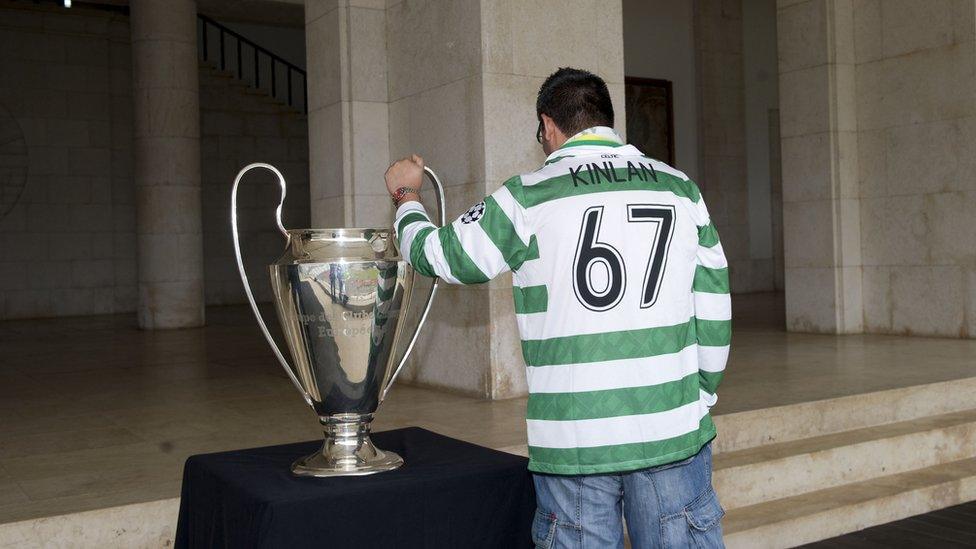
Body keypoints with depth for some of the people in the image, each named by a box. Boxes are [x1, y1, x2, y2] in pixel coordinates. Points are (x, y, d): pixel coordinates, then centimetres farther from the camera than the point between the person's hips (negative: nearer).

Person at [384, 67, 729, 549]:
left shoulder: (527, 200, -3)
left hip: (575, 444, -2)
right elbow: (713, 312, 6)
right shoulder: (680, 189, 5)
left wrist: (406, 196, 28)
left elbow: (435, 254, 8)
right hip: (674, 435, 2)